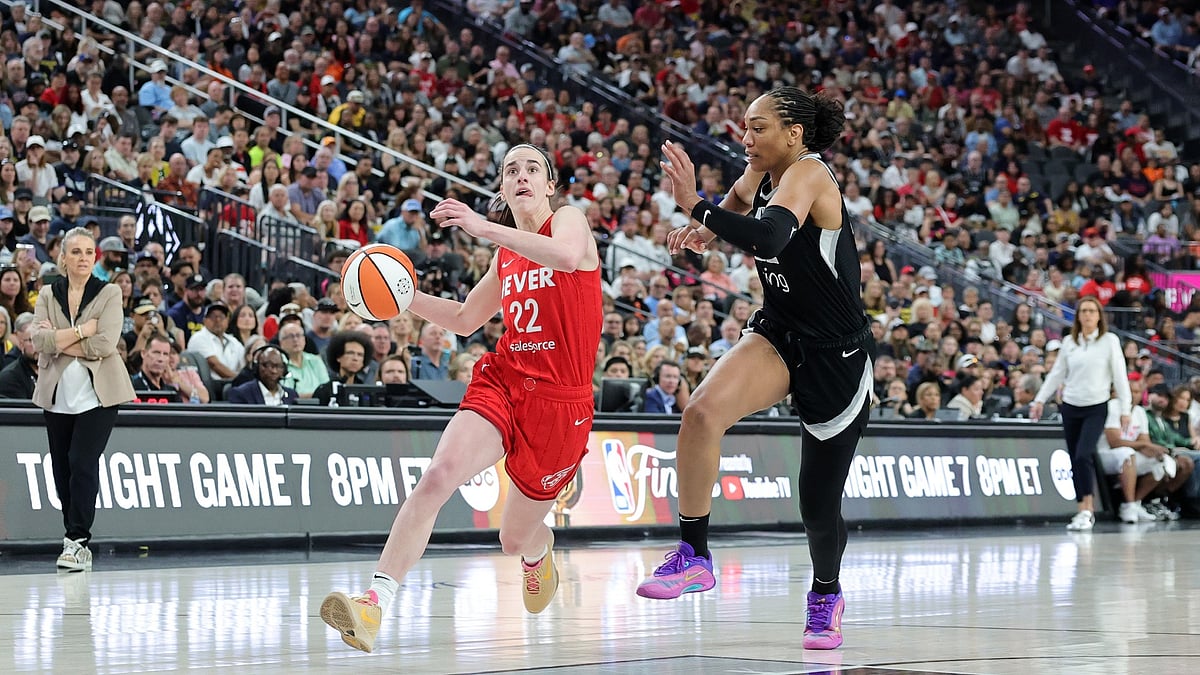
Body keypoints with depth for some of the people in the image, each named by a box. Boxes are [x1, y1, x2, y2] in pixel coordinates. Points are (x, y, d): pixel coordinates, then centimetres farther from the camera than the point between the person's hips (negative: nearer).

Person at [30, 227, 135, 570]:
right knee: (62, 469, 6)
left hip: (97, 394, -4)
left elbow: (105, 344, -12)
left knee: (83, 463, -15)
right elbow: (40, 340, -6)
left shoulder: (110, 294, 2)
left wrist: (60, 341, -8)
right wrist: (82, 330, -12)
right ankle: (77, 544, 15)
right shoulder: (47, 296, 10)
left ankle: (77, 541, -14)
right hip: (57, 396, 4)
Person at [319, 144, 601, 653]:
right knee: (439, 473, -28)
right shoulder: (505, 258, 15)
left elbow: (568, 255, -27)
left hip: (560, 402, -4)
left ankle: (539, 548, 52)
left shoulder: (567, 219, -2)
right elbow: (466, 320, 28)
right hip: (502, 381, 4)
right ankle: (375, 603, -36)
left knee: (516, 540, 10)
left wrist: (485, 228, -30)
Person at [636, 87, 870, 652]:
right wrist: (707, 229, 3)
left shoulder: (808, 173, -22)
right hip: (778, 335, 6)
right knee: (703, 410, -28)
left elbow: (770, 237, -42)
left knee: (819, 505, 5)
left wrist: (695, 206, -37)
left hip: (836, 356, -6)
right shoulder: (762, 173, 0)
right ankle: (693, 556, -18)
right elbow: (739, 200, 25)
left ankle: (826, 595, 38)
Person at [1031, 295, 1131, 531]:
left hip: (1096, 408, -4)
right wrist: (1040, 399, 8)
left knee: (1083, 456, -19)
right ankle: (1083, 510, 14)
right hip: (1070, 406, 4)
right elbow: (1056, 374, 13)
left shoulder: (1109, 341, -1)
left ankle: (1087, 509, -14)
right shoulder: (1068, 342, 7)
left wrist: (1125, 408, -6)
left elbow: (1120, 375, -2)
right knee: (1075, 461, 5)